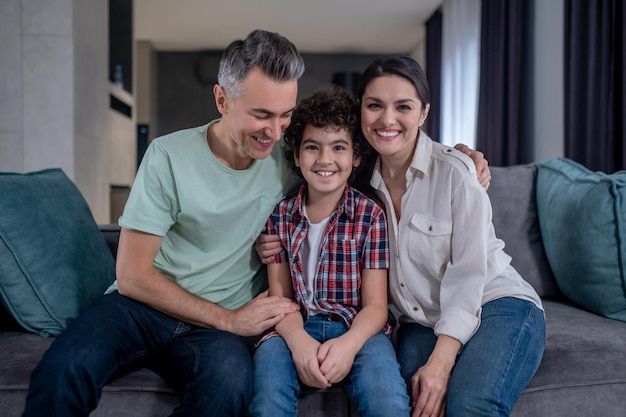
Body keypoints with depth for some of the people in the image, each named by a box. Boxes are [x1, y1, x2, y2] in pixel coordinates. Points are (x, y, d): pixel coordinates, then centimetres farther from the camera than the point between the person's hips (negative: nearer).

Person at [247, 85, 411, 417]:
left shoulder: (370, 215, -1)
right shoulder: (280, 215, 6)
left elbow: (375, 305, -3)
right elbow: (280, 296, 3)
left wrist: (349, 343, -24)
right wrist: (298, 341, -18)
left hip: (356, 328, -1)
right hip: (298, 328, 2)